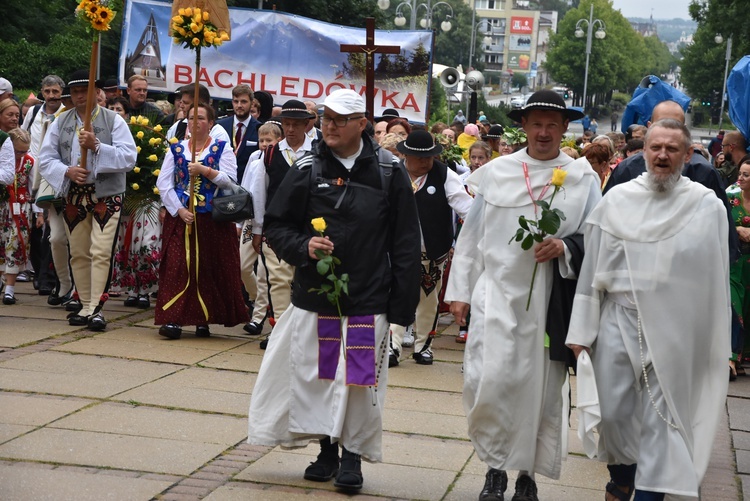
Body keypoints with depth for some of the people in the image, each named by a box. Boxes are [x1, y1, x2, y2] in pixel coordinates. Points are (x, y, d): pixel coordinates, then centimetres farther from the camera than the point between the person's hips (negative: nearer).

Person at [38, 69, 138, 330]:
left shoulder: (113, 120, -2)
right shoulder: (60, 122, 8)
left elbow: (129, 157, -11)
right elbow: (46, 159, 5)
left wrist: (97, 146, -21)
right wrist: (66, 171, -14)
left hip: (106, 194, -4)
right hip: (73, 195, 4)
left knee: (101, 252, -11)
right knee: (78, 253, 8)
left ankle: (96, 308, -10)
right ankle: (86, 306, 16)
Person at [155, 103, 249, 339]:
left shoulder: (222, 149, 6)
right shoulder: (176, 149, 11)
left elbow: (231, 180, -7)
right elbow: (163, 183, 3)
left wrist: (206, 171, -19)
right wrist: (179, 210, -9)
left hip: (212, 220, -1)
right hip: (179, 217, 1)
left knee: (208, 268, 1)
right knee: (177, 266, -7)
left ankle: (203, 320, 9)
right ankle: (173, 319, -9)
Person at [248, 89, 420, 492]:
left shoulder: (389, 172, -1)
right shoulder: (307, 170, 2)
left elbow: (405, 243, 2)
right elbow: (276, 226, 10)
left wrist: (402, 304, -2)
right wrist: (303, 246, -11)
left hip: (368, 300, -2)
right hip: (313, 294, 2)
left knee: (361, 379, 0)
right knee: (315, 375, 7)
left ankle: (353, 452, 14)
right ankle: (327, 450, 23)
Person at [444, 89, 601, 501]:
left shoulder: (583, 178, 3)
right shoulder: (494, 173, 5)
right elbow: (471, 235, 8)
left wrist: (565, 247, -17)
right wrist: (460, 291, 5)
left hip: (549, 302, 0)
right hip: (496, 296, 0)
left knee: (541, 389, 6)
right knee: (488, 382, -8)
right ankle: (495, 468, 11)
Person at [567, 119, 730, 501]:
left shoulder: (707, 207, -2)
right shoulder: (617, 200, 3)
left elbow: (716, 280, -1)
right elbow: (592, 268, 5)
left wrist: (714, 345, -1)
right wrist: (581, 330, 3)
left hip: (673, 332, -2)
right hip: (618, 323, 2)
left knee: (660, 419, 1)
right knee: (612, 412, 9)